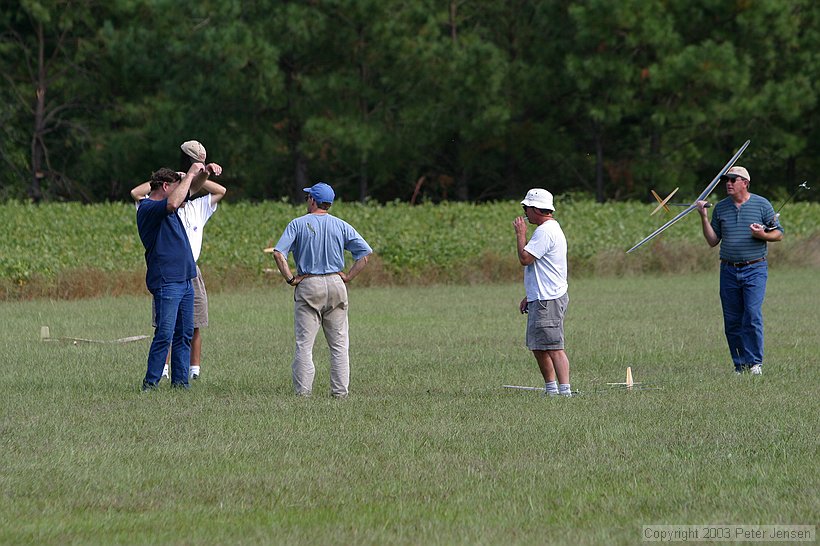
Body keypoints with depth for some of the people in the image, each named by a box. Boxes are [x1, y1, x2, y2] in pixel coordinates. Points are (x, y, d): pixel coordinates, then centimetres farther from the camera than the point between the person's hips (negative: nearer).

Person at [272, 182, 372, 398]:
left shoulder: (298, 224, -1)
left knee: (304, 343, -1)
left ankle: (302, 390, -5)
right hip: (336, 285, 2)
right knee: (339, 344, 6)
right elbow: (366, 252, 1)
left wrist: (290, 278, -5)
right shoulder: (341, 226, 7)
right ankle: (340, 390, 4)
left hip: (308, 285, -2)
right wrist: (348, 276, 3)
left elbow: (278, 253, -12)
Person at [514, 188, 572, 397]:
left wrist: (520, 234, -7)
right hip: (540, 299, 11)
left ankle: (565, 391, -15)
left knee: (554, 347, -12)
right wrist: (529, 297, 24)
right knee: (537, 347, 15)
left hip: (548, 301, -11)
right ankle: (551, 389, 20)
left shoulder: (545, 231, -15)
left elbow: (525, 258, -20)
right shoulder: (550, 228, 20)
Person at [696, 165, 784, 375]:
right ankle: (740, 365, 10)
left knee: (752, 316, -14)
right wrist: (704, 218, 1)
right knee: (732, 321, 3)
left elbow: (778, 234, 6)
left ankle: (754, 362, -6)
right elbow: (713, 241, 12)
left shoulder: (762, 204, 2)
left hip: (755, 269, -4)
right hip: (728, 270, 4)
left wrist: (763, 235, -15)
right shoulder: (721, 207, 11)